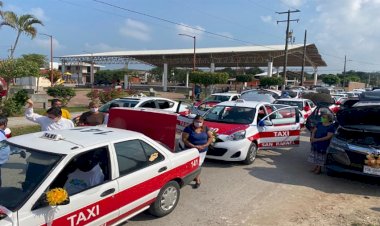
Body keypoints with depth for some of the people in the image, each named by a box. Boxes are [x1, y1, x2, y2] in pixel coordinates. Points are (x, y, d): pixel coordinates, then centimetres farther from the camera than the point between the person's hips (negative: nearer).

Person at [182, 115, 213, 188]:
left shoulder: (205, 128, 2)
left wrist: (205, 145, -12)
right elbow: (184, 139, -15)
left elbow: (210, 137, 5)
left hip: (203, 151, 4)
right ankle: (198, 181, 15)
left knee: (198, 165, 11)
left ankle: (194, 177, 30)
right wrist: (194, 146, -22)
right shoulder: (189, 128, -12)